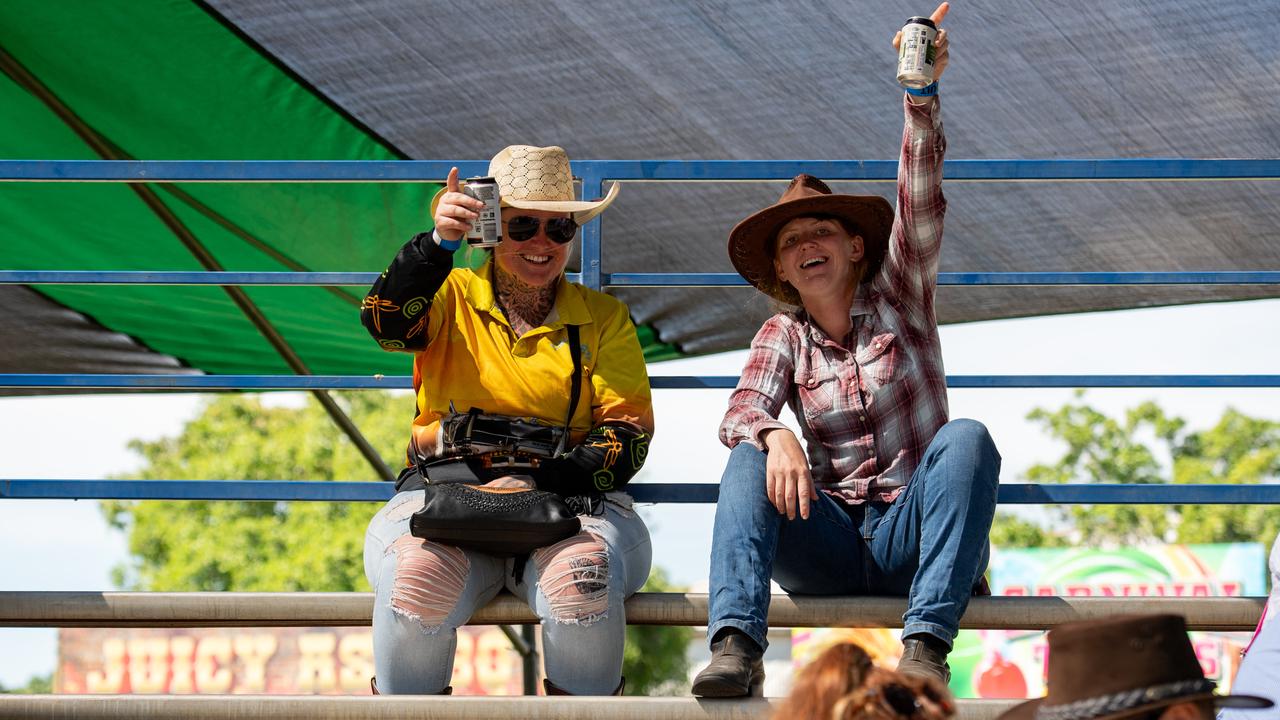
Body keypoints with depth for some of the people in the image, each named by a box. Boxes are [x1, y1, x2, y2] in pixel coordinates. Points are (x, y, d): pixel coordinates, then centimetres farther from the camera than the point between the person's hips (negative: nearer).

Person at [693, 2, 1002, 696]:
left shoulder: (898, 298, 8)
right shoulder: (783, 335, 12)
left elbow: (921, 204, -9)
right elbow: (742, 409, -6)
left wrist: (921, 96, -25)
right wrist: (773, 436, -32)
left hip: (911, 535, -1)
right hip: (828, 546, 1)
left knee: (966, 436, -28)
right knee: (750, 458, -23)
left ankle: (926, 644, -40)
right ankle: (735, 647, -42)